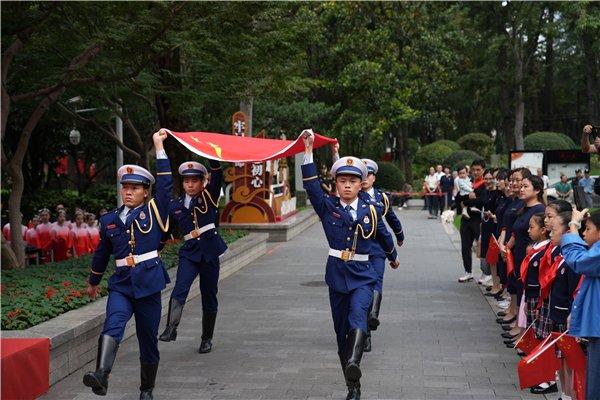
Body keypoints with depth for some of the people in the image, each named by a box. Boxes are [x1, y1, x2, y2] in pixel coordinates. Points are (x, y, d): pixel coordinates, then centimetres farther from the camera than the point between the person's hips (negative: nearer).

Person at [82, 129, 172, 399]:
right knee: (113, 325, -26)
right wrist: (93, 282, 33)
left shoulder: (154, 212, 2)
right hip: (121, 284, 1)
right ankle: (101, 376, -45)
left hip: (148, 283, -1)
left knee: (148, 340, 6)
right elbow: (102, 253, 23)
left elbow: (166, 184, -9)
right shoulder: (109, 220, 11)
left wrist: (159, 147, -11)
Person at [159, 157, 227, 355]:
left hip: (209, 250, -1)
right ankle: (171, 328, -34)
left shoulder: (208, 197, 2)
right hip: (189, 252, 1)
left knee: (209, 296, 6)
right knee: (180, 289, -23)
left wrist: (214, 161, -29)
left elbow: (217, 177, -14)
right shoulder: (175, 205, 8)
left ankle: (207, 339, 19)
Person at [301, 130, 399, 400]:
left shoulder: (370, 211, 3)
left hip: (362, 276, -1)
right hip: (337, 274, 1)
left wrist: (393, 257, 36)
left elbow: (384, 235, 21)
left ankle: (353, 365, -50)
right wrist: (308, 151, -24)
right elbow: (311, 185, -15)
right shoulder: (327, 207, 0)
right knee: (341, 331, 6)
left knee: (357, 317, -28)